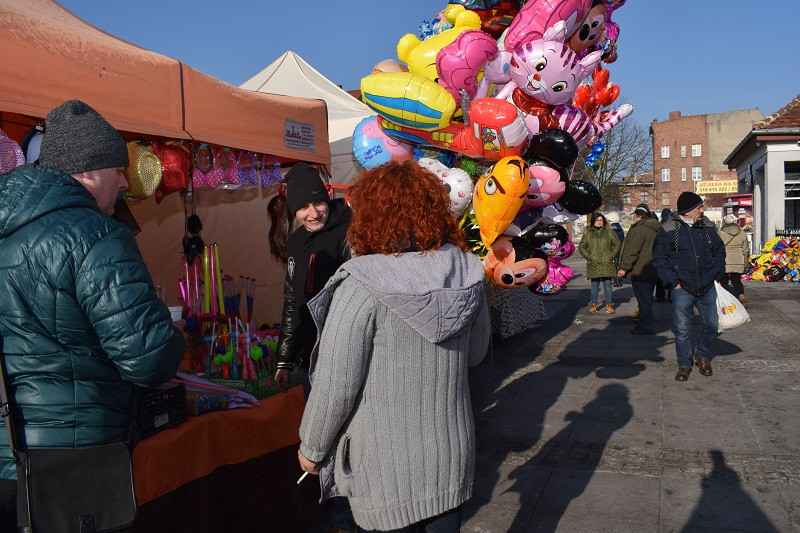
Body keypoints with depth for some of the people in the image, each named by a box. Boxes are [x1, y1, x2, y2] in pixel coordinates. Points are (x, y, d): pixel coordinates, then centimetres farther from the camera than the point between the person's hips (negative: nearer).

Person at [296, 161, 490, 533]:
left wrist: (311, 449, -2)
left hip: (387, 467, -4)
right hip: (451, 452, 5)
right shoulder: (467, 271, -6)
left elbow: (336, 385, -17)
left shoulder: (363, 286, -21)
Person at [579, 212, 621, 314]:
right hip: (594, 264, 0)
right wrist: (588, 256, 0)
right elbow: (581, 247, 12)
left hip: (607, 263, 0)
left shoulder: (609, 232, 8)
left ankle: (609, 304, 10)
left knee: (607, 283, 2)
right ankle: (594, 304, 14)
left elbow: (617, 244, 12)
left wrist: (612, 255, 2)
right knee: (595, 284, 5)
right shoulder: (588, 233, 8)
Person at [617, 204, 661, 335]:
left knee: (643, 299, -4)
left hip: (640, 272, -9)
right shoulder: (655, 230, 14)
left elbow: (632, 251, -22)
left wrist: (624, 267, -19)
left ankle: (645, 326, -1)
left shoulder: (639, 230, -17)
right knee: (647, 298, 17)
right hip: (652, 271, 9)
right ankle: (644, 323, 27)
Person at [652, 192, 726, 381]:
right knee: (682, 330, 2)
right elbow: (659, 258, -4)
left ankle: (703, 355, 35)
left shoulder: (708, 227, 5)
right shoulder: (668, 230, -7)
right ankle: (684, 365, 19)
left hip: (708, 288, 4)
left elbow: (719, 250, 17)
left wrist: (717, 273, 5)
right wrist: (672, 282, -9)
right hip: (683, 290, -3)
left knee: (711, 325, 10)